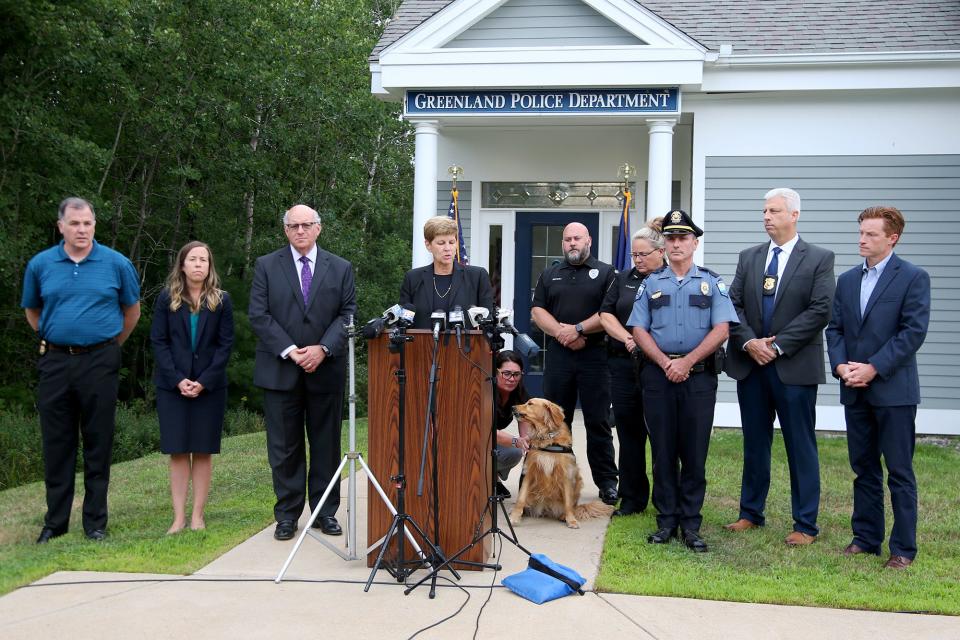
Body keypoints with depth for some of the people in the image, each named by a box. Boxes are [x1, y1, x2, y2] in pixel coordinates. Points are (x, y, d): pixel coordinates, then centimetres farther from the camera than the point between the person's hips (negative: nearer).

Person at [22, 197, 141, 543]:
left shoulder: (117, 264, -1)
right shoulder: (40, 264, 4)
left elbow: (132, 310, 12)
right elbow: (31, 310, 19)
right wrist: (51, 338, 14)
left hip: (100, 362, -1)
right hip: (55, 362, 2)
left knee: (98, 444, 3)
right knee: (57, 445, 7)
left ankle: (96, 523, 12)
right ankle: (55, 522, 17)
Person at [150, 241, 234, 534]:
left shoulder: (221, 300, 2)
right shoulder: (167, 298, 3)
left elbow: (226, 344, -1)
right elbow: (158, 341, 0)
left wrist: (204, 382, -11)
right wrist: (178, 380, -11)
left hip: (210, 386, 0)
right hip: (172, 385, 0)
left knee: (203, 451, 2)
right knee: (178, 451, 0)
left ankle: (197, 515, 7)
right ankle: (179, 517, 3)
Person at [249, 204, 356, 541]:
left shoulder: (341, 269, 8)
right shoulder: (266, 266, 5)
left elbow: (348, 314, 2)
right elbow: (259, 315, -2)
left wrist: (323, 348, -13)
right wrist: (289, 350, -13)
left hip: (326, 369, 1)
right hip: (280, 370, -1)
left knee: (326, 443, 7)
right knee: (284, 446, 3)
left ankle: (326, 512, 17)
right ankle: (287, 514, 12)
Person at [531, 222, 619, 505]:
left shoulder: (606, 273, 4)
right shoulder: (550, 274, 16)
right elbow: (537, 311, 7)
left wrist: (578, 329, -14)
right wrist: (561, 333, -9)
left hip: (594, 356, -3)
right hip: (557, 355, 3)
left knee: (598, 422, -1)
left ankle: (607, 482, 5)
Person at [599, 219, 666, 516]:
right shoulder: (624, 279, 13)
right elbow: (606, 314, 9)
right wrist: (628, 339, -6)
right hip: (624, 365, 4)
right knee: (629, 432, 7)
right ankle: (632, 499, 14)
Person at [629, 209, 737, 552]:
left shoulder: (712, 283, 6)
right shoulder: (651, 284, 11)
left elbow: (721, 329, -3)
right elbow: (639, 330, 4)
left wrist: (686, 362, -11)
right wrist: (666, 363, -9)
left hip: (699, 376, -1)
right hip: (658, 375, 1)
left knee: (694, 452, 1)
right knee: (663, 451, 4)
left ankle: (691, 524, 8)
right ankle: (666, 521, 12)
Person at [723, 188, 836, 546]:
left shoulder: (819, 259, -2)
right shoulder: (749, 258, 11)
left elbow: (820, 310, -11)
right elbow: (733, 304, 6)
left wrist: (777, 345, -15)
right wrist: (749, 342, -11)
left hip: (795, 367, -4)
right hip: (751, 365, 4)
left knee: (801, 447, 2)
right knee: (754, 444, 13)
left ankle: (805, 525, 11)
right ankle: (751, 513, 25)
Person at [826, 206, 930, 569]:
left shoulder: (913, 278, -4)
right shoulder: (847, 280, 13)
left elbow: (913, 331, -12)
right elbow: (835, 329, 11)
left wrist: (873, 368, -16)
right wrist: (840, 365, -7)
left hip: (893, 390, -5)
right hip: (855, 391, 5)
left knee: (900, 472, 1)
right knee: (864, 469, 12)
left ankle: (903, 548, 9)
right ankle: (866, 538, 22)